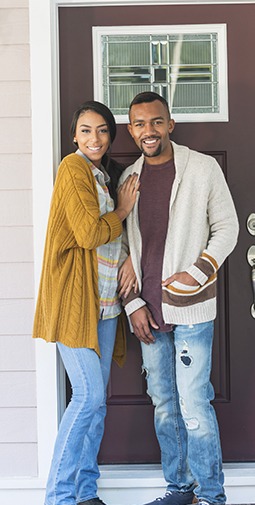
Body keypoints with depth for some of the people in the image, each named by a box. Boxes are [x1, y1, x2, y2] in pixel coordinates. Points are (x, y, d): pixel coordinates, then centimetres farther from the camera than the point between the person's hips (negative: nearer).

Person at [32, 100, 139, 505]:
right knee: (89, 395, -11)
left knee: (97, 398, 9)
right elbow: (89, 233, -18)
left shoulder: (107, 174, 19)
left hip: (104, 300, 8)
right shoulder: (74, 169, -8)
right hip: (75, 298, -8)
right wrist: (122, 211, -2)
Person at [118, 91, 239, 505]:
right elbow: (124, 247, 11)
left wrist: (197, 273, -12)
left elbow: (227, 228, 1)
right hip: (148, 311, 5)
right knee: (164, 404, 12)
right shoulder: (128, 178, 9)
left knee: (193, 405, -6)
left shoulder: (203, 168, -2)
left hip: (191, 308, -4)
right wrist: (134, 304, 4)